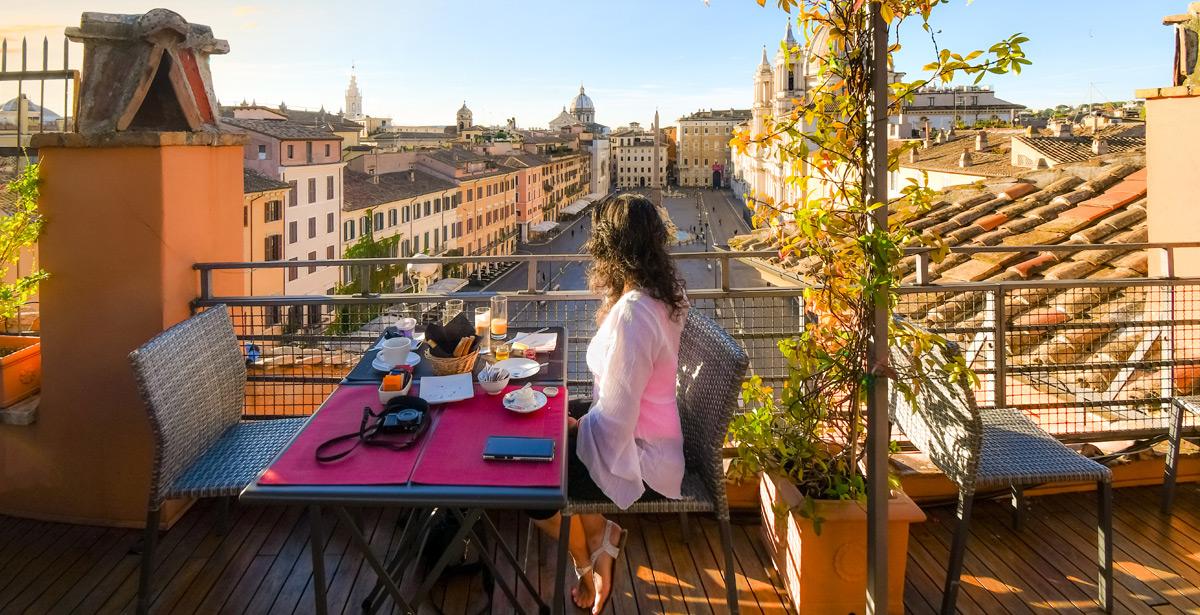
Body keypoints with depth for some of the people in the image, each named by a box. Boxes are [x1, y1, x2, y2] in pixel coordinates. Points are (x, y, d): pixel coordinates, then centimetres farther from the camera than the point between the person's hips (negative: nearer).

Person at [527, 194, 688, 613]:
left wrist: (576, 427, -11)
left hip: (639, 458, -9)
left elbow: (613, 422, -28)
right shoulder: (657, 294, -2)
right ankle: (603, 537, 24)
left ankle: (589, 569, 25)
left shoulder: (633, 313, -32)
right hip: (645, 432, 9)